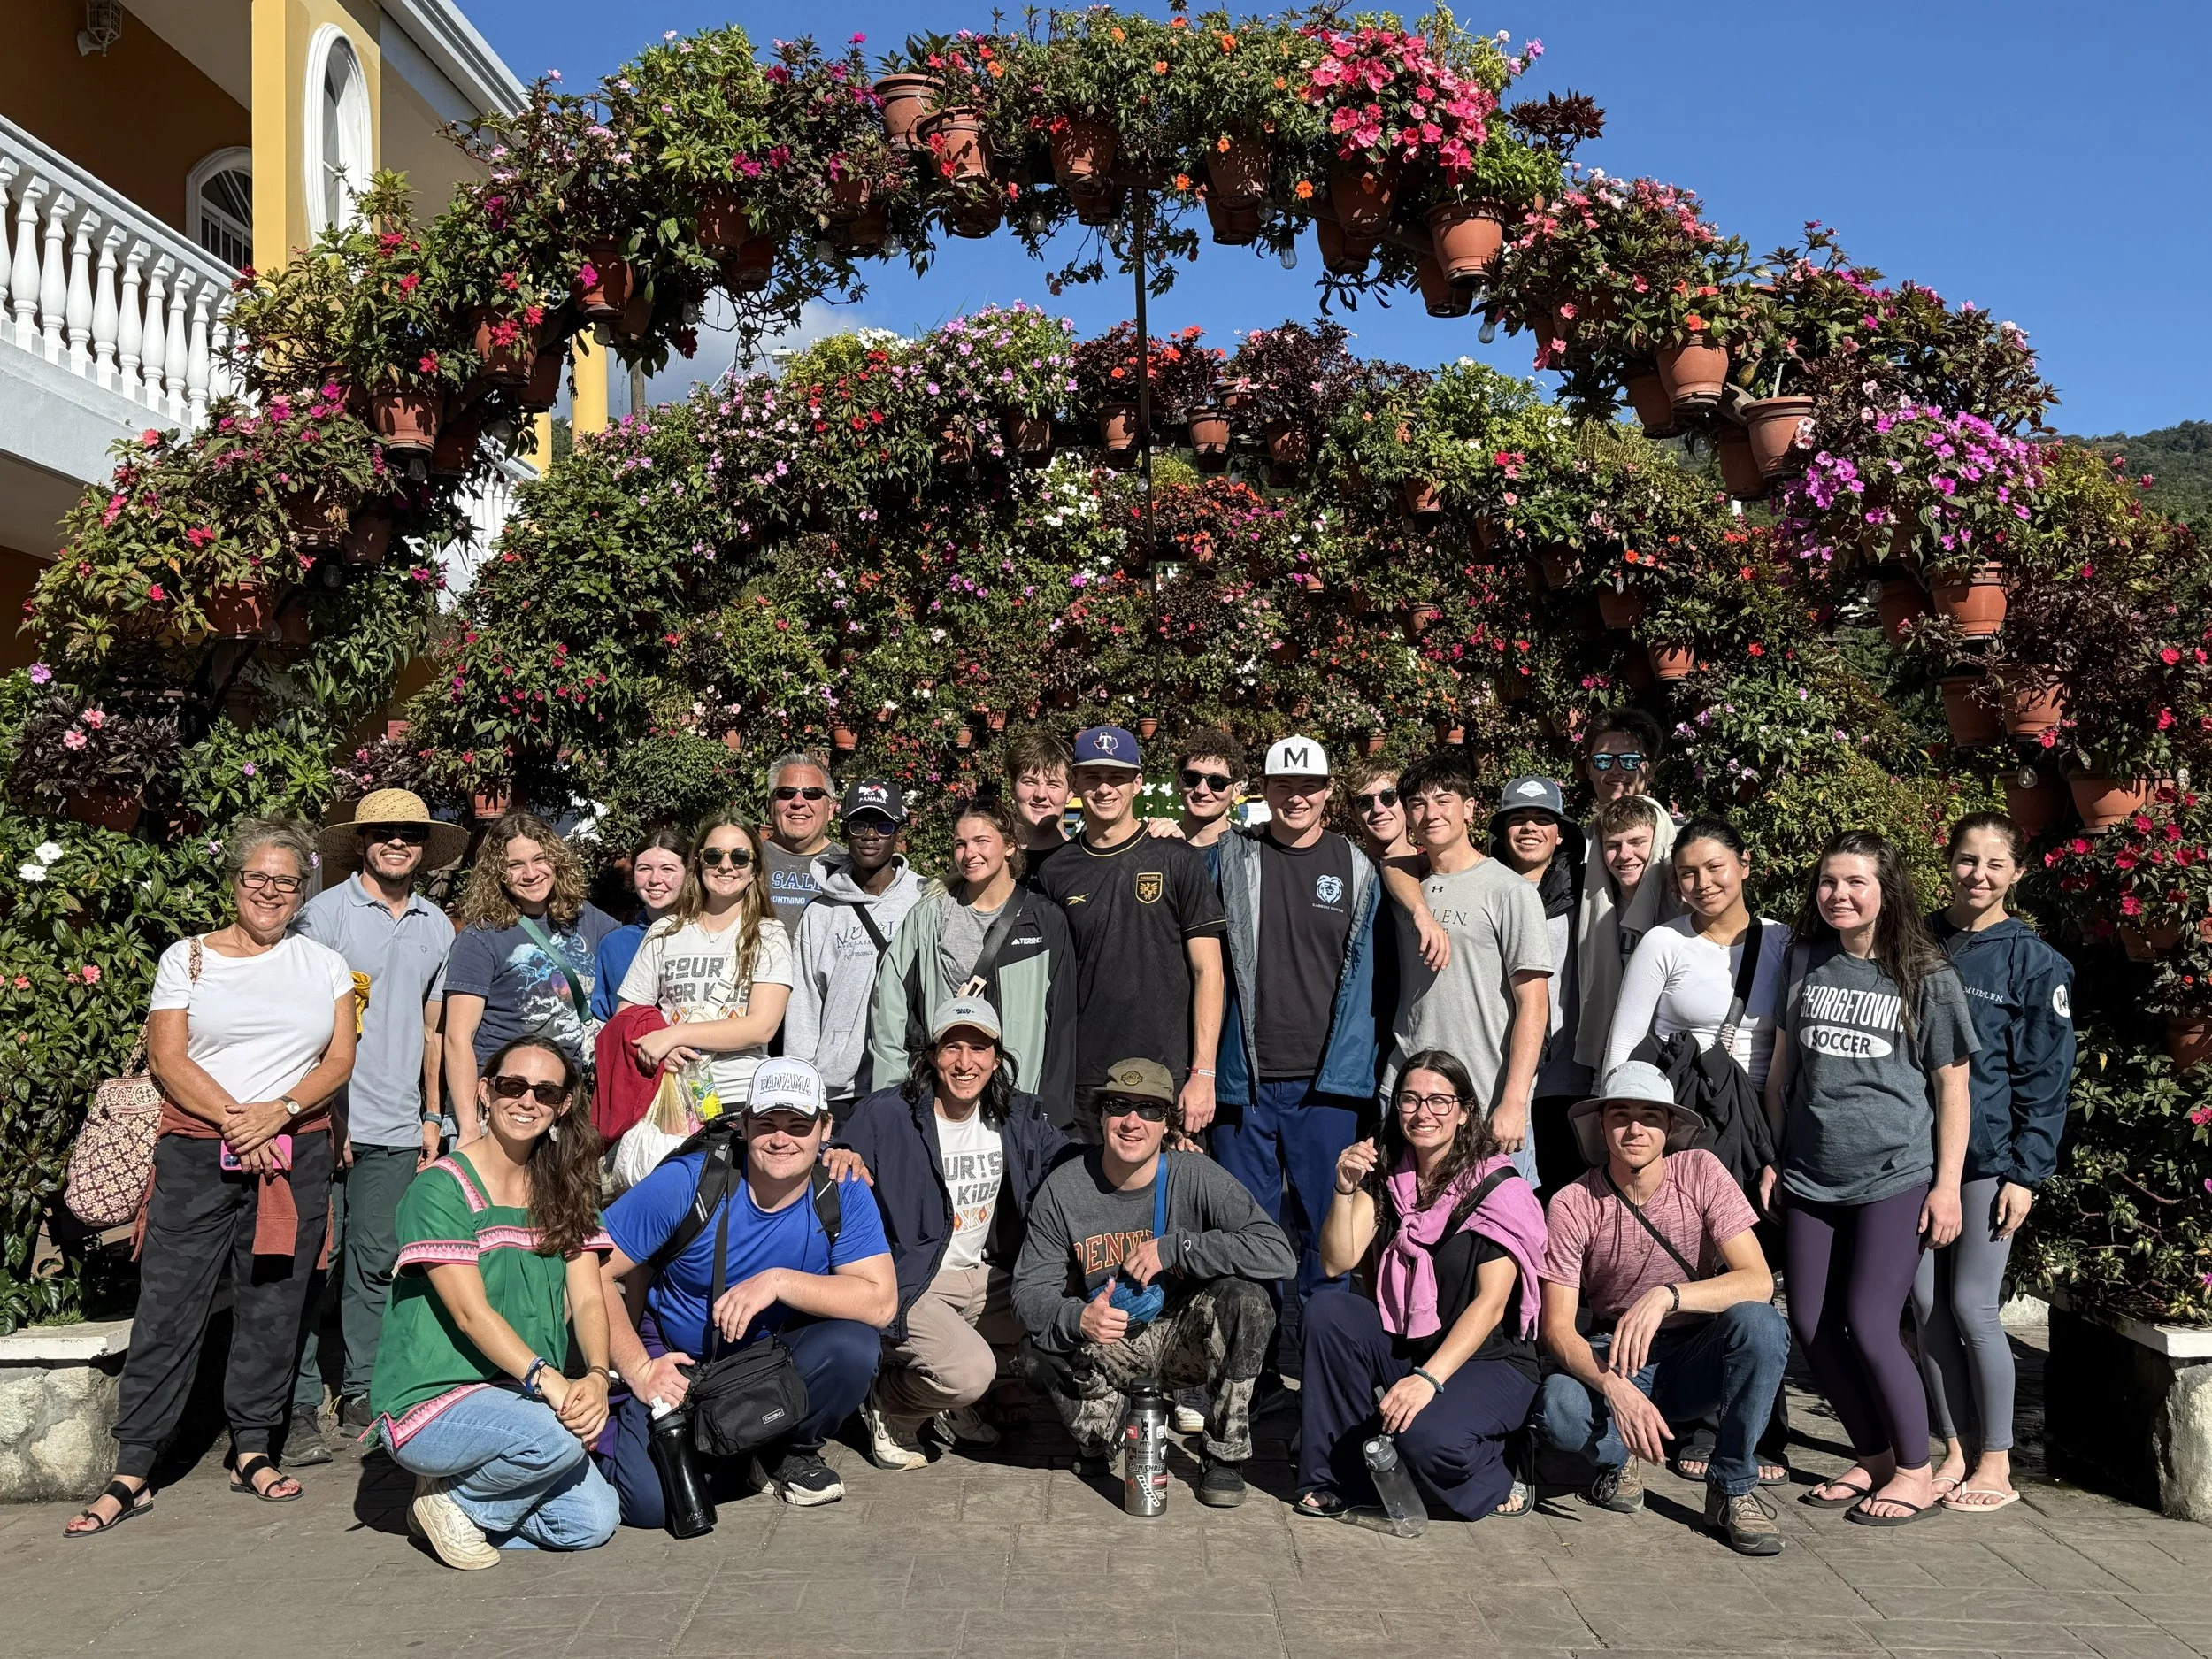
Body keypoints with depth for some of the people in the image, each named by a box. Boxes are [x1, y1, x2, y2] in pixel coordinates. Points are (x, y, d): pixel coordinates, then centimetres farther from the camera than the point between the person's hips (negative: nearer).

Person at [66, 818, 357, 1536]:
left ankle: (253, 1450, 19)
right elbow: (167, 1057, -3)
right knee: (169, 1307, -3)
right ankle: (131, 1472, 4)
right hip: (197, 1154, -2)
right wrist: (234, 1120, -13)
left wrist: (278, 1113, -12)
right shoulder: (187, 957, 6)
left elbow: (340, 1059, 3)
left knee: (271, 1306, 6)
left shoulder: (324, 964, 10)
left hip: (296, 1155, 2)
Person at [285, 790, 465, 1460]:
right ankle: (301, 1406, 7)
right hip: (328, 1120, -4)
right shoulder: (324, 913, -3)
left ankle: (361, 1393, 20)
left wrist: (432, 1116, 14)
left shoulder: (436, 926, 12)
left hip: (397, 1127, 5)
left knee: (376, 1261, 10)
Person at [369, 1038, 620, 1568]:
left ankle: (469, 1503, 11)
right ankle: (453, 1501, -3)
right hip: (429, 1401, -6)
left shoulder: (564, 1191, 8)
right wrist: (548, 1380, -31)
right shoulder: (440, 1188, -11)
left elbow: (587, 1298, -1)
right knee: (556, 1437, -32)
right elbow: (471, 1312, -19)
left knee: (593, 1521, -11)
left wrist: (595, 1377, -21)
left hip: (518, 1398, 6)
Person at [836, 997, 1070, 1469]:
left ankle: (955, 1403, 13)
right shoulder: (886, 1116, -13)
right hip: (907, 1284, -6)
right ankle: (887, 1406, 7)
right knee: (969, 1370, -28)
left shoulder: (1019, 1119, 2)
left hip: (985, 1278, 6)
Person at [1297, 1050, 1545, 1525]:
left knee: (1425, 1435, -34)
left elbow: (1490, 1305, -19)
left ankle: (1494, 1484, 2)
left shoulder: (1498, 1187, -13)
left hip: (1488, 1361, -5)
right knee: (1326, 1311, -20)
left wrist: (1429, 1378, -29)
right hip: (1401, 1348, 5)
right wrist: (1346, 1190, -20)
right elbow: (1338, 1262, -5)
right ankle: (1337, 1477, -8)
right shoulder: (1386, 1175, 3)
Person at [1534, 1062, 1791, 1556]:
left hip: (1698, 1357, 1)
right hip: (1613, 1358, 0)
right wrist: (1614, 1388, -35)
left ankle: (1733, 1488, -12)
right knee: (1558, 1409, -33)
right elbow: (1557, 1327, -15)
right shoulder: (1572, 1205, -13)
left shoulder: (1699, 1172, -12)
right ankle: (1620, 1455, 5)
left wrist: (1666, 1296, -37)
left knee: (1758, 1324, -32)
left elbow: (1759, 1281, -21)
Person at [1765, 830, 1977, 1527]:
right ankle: (1873, 1459, 23)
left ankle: (1915, 1472, 12)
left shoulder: (1926, 977, -3)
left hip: (1895, 1178, -4)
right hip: (1811, 1179, 5)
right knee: (1810, 1324, 4)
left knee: (1869, 1324, -8)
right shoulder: (1805, 962, 7)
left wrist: (1947, 1184, -5)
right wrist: (1771, 1158, 11)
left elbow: (1951, 1087, 0)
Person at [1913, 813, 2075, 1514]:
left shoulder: (2036, 963, -3)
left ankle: (1996, 1461, 12)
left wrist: (2025, 1172, -9)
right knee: (1927, 1305, 6)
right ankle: (1956, 1450, 18)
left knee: (1972, 1306, -3)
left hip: (1988, 1158, -4)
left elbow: (2045, 1078, -3)